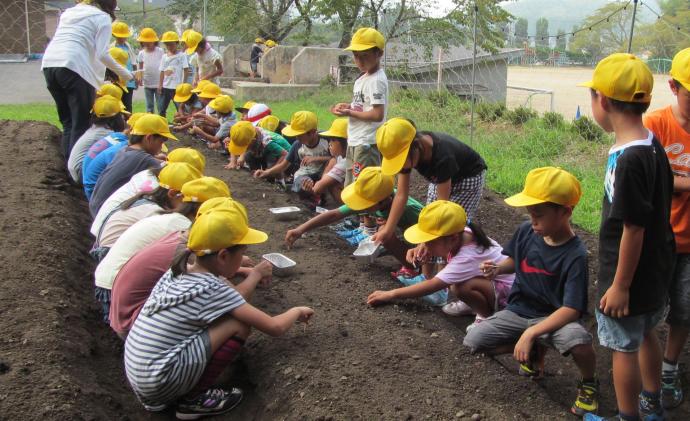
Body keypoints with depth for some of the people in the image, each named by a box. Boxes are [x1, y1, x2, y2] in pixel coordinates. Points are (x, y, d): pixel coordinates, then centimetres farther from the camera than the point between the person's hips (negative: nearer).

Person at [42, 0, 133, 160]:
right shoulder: (102, 17, 7)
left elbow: (63, 41, 23)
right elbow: (102, 54, -3)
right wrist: (125, 74, 7)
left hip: (49, 64, 7)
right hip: (74, 67, -7)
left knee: (67, 122, 15)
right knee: (82, 124, -1)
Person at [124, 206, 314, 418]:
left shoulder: (178, 272, 5)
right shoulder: (212, 289, -15)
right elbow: (275, 327, -10)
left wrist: (255, 275, 23)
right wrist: (297, 311, 9)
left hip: (138, 376, 8)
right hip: (160, 382, -8)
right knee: (240, 324, -8)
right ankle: (195, 399, 1)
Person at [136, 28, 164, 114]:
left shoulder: (160, 51, -3)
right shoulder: (141, 53, 5)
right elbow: (140, 67, 10)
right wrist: (139, 77, -5)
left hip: (159, 83, -3)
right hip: (147, 83, 3)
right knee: (149, 105, 10)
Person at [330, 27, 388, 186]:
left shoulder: (377, 80, -16)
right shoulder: (362, 78, 13)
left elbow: (377, 114, -24)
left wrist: (349, 113, -16)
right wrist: (347, 106, 3)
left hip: (367, 143, -10)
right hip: (355, 141, 10)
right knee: (351, 188, 20)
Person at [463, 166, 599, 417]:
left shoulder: (575, 255, -23)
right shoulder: (526, 232, -7)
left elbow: (572, 310, -25)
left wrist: (530, 333, -32)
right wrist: (497, 268, -10)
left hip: (554, 317, -5)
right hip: (519, 311, 5)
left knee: (578, 340, -39)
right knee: (473, 341, -15)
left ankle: (588, 384, -1)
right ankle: (535, 351, 11)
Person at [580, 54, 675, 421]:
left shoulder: (629, 160, -28)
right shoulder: (651, 145, -1)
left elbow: (633, 228, -25)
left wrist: (620, 285, -17)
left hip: (630, 276, -9)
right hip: (654, 270, 9)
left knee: (624, 347, 8)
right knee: (645, 334, 25)